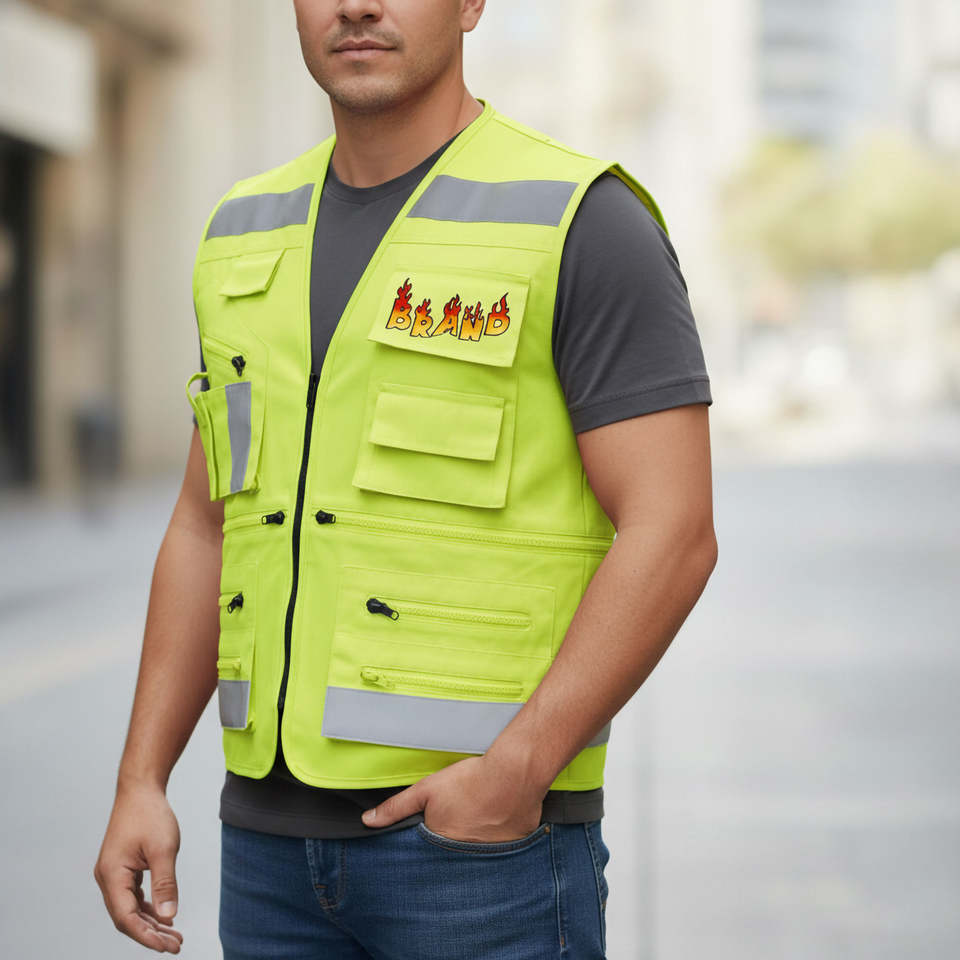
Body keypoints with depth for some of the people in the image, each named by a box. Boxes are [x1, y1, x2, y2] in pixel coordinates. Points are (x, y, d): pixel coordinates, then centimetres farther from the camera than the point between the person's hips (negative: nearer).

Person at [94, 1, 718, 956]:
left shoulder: (585, 223, -9)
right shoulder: (250, 239, 11)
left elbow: (672, 535, -14)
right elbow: (208, 529, 15)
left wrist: (517, 770, -23)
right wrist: (139, 783, 7)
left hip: (491, 826, -6)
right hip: (277, 817, 6)